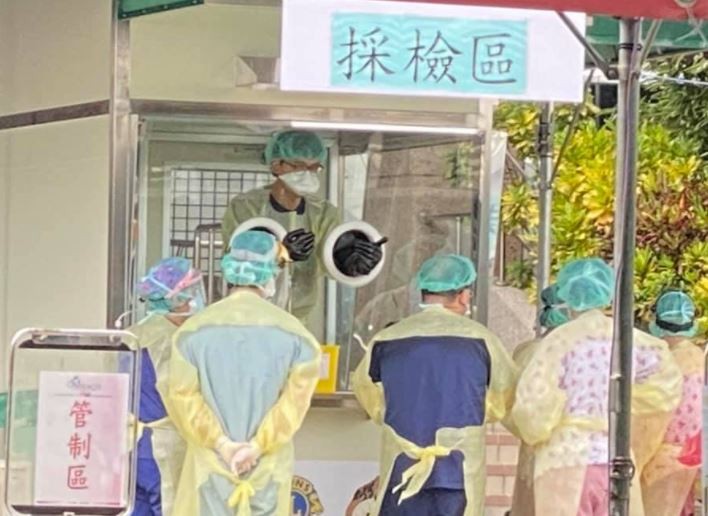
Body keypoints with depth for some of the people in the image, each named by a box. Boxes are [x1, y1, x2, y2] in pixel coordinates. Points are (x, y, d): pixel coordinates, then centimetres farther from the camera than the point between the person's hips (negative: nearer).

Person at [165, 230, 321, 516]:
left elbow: (183, 396, -9)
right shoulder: (292, 332, -2)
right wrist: (258, 446, -13)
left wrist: (221, 443, -9)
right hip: (268, 467, 0)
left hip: (211, 464, 0)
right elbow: (298, 395, -12)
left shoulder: (194, 329, 0)